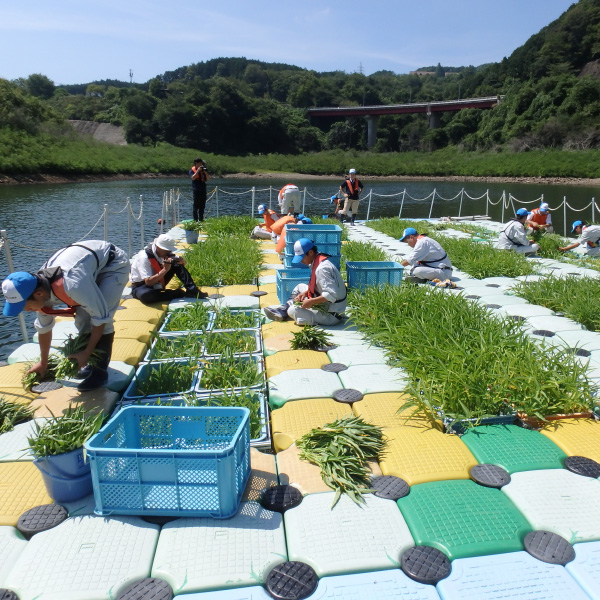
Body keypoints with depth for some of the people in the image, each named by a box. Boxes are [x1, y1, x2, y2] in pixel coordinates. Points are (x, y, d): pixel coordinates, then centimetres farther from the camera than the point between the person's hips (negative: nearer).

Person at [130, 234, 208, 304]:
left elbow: (183, 263, 2)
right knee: (145, 295, -43)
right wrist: (165, 269, -35)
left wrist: (182, 260, -22)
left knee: (177, 265, -12)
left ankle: (193, 291, -23)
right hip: (141, 286, -6)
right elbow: (148, 282, -32)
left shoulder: (164, 252, -6)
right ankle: (179, 294, -29)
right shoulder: (144, 257, -26)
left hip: (158, 283, 6)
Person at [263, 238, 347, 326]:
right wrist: (306, 292, 1)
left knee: (292, 311, -18)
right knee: (300, 287, 19)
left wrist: (311, 301, -25)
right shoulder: (316, 262, 3)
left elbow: (331, 295, -31)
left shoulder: (322, 268, -27)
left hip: (332, 315, -10)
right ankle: (283, 309, 14)